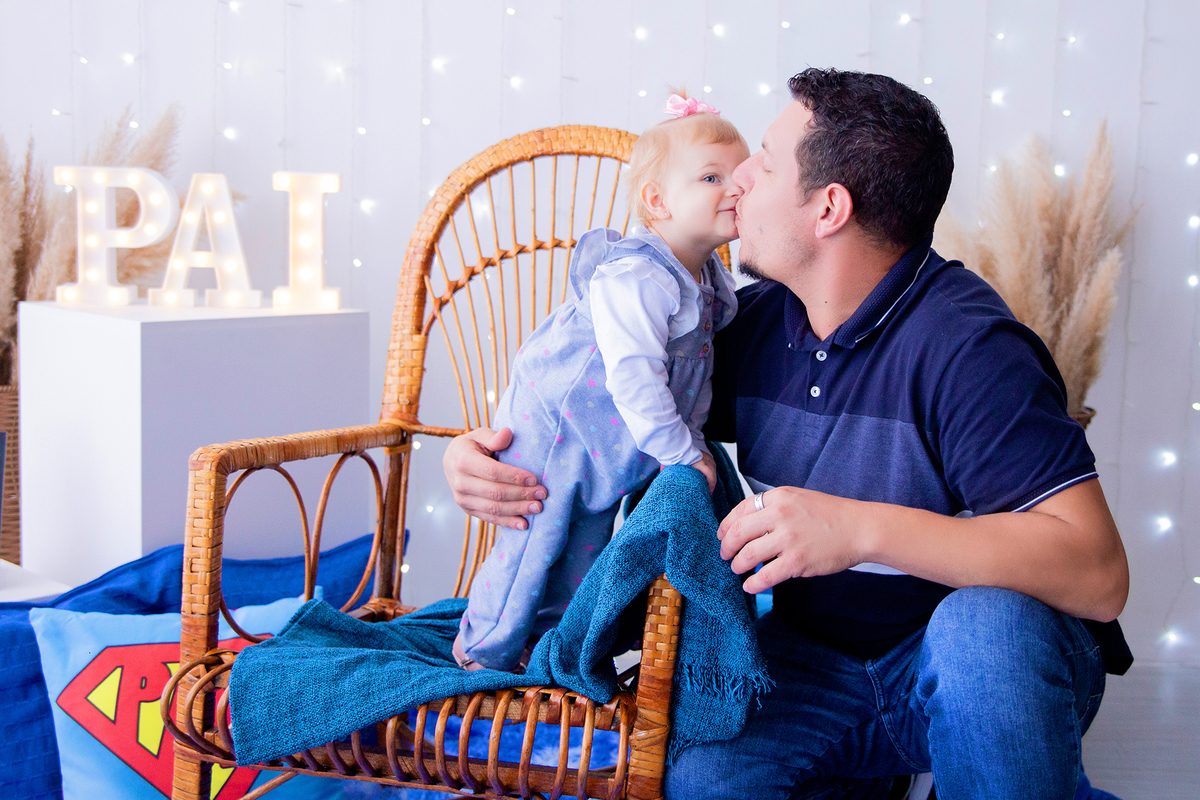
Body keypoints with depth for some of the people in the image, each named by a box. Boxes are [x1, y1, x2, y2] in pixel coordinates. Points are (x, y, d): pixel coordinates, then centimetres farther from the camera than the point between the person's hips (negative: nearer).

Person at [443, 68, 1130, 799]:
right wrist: (490, 453, -8)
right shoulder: (755, 323, 0)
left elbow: (1098, 574, -30)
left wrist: (862, 529, -38)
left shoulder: (966, 346, -22)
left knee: (988, 622, -38)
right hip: (816, 663, 5)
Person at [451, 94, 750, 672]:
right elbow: (632, 375, -33)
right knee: (531, 545, -2)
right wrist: (682, 453, -27)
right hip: (552, 429, -8)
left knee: (587, 549, 16)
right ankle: (483, 652, 17)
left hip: (610, 447, 9)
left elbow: (696, 374, 16)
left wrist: (694, 441, 10)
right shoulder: (635, 276, -29)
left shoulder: (710, 282, 2)